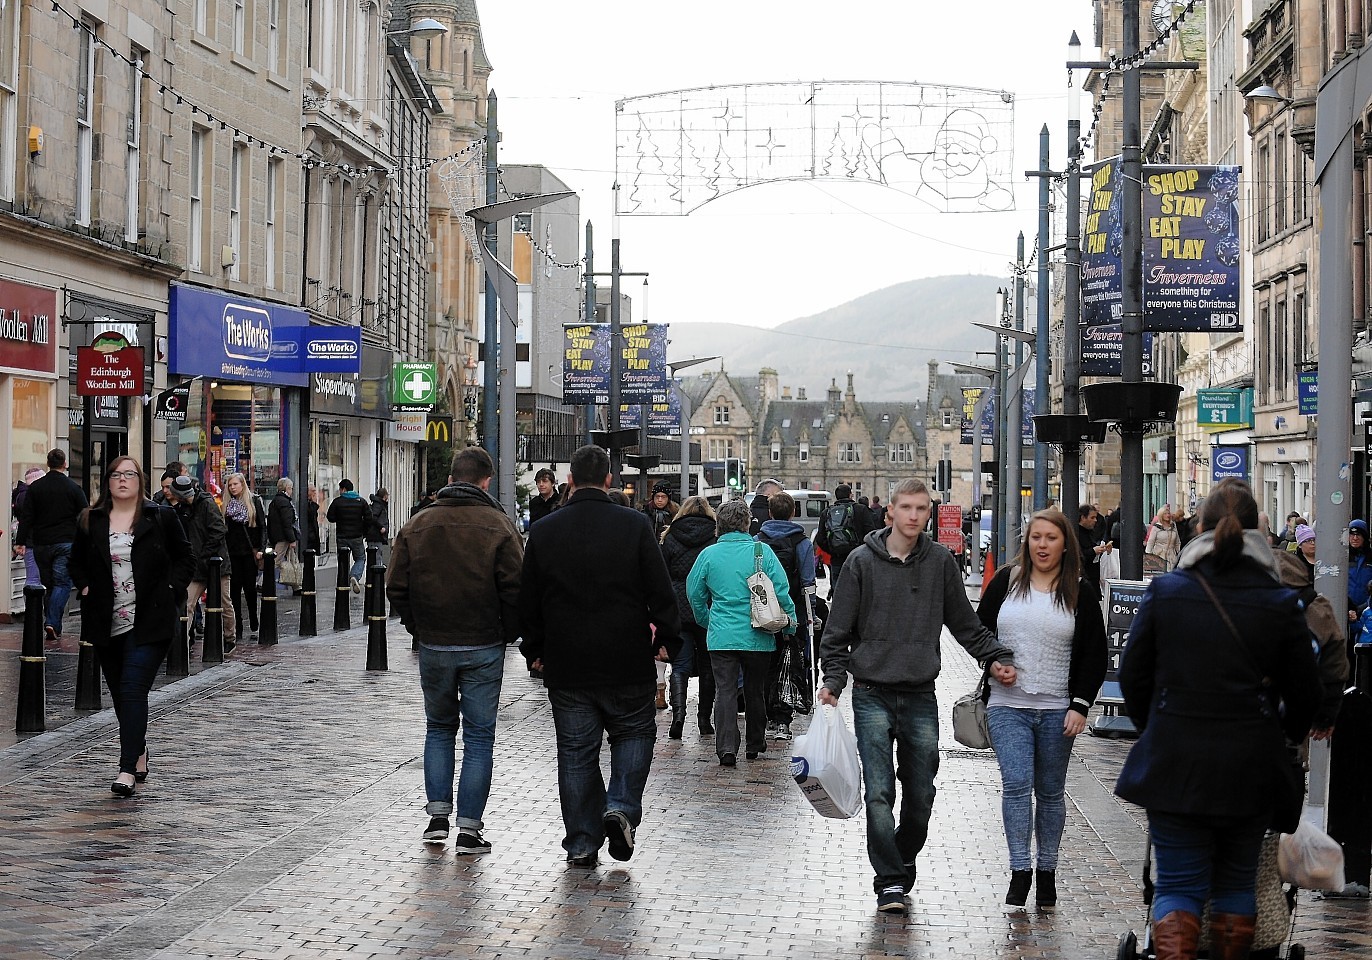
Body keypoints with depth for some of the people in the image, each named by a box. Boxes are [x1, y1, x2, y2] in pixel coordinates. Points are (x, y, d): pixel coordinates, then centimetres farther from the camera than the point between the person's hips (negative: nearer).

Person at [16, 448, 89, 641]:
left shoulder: (35, 487, 3)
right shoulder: (74, 488, -2)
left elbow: (26, 517, 1)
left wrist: (22, 542, 2)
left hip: (41, 545, 3)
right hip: (66, 543, -3)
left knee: (47, 583, 13)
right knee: (62, 583, -3)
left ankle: (53, 625, 17)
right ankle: (53, 622, -19)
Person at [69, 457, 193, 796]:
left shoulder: (162, 517, 0)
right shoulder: (90, 521, 7)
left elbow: (185, 558, 7)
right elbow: (77, 562, 20)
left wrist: (170, 589, -5)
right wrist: (86, 588, 4)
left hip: (149, 622, -4)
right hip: (106, 624, 4)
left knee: (133, 690, -14)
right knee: (120, 693, 12)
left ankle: (127, 769, -16)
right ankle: (139, 754, 30)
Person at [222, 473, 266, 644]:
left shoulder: (254, 501, 3)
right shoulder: (227, 504, 10)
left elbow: (262, 526, 0)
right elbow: (223, 530, 10)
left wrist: (261, 549, -9)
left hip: (250, 552, -2)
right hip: (233, 552, 2)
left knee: (250, 588, 0)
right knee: (235, 589, 0)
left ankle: (254, 628, 8)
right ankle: (238, 631, 1)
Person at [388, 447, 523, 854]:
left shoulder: (417, 525, 2)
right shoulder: (499, 527, -7)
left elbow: (396, 587, 2)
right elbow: (515, 589, -11)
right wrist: (508, 633, 3)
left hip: (433, 647, 2)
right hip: (484, 647, -2)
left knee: (439, 728, 19)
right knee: (479, 735, 5)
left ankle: (438, 815, 12)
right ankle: (469, 828, 2)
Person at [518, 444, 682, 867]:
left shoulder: (543, 531, 0)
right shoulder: (635, 525, -7)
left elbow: (528, 602, 6)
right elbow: (661, 591, -5)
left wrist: (535, 651, 16)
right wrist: (666, 639, 7)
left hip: (566, 667, 2)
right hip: (627, 663, -2)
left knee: (576, 752, 8)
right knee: (634, 733, 16)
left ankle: (581, 843, 9)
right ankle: (622, 806, -4)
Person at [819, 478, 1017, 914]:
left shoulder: (941, 562, 4)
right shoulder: (863, 561, -2)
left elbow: (966, 624, 12)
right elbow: (838, 630, 2)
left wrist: (998, 657, 0)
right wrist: (834, 679, -9)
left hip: (921, 697, 2)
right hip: (872, 694, -2)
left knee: (920, 796, 7)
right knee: (879, 793, -9)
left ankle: (903, 860, 28)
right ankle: (890, 882, -4)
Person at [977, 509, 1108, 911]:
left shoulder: (1081, 591, 2)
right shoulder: (1006, 582, 5)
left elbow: (1094, 654, 3)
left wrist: (1080, 705, -6)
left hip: (1058, 711, 0)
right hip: (1008, 705, 0)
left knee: (1050, 791, 8)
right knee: (1016, 784, -13)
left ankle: (1046, 871, 18)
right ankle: (1020, 870, -11)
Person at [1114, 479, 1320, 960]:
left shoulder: (1165, 591, -5)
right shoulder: (1280, 601, -5)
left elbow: (1132, 676, 3)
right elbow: (1304, 694, 4)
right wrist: (1284, 735, 24)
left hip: (1174, 766, -1)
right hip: (1251, 770, 1)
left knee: (1178, 885, 5)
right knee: (1236, 881, 16)